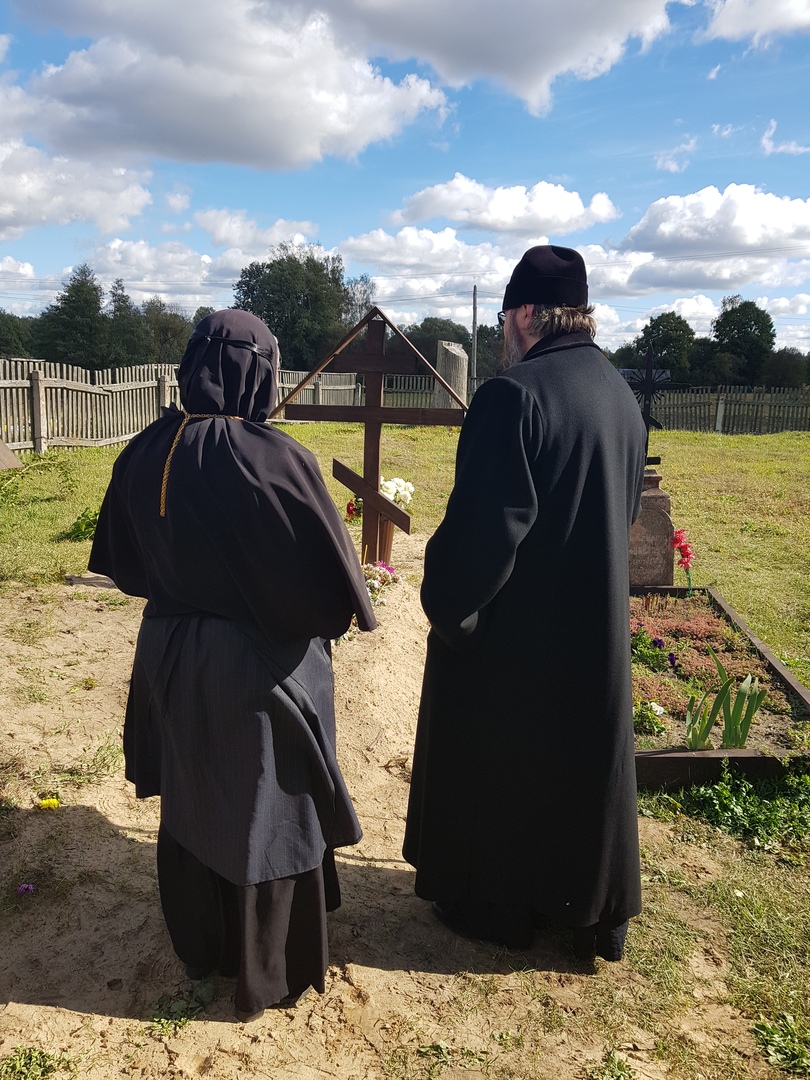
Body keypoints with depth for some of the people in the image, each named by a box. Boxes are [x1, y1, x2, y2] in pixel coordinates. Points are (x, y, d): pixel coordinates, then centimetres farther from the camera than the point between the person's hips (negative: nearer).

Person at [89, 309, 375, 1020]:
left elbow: (120, 558, 8)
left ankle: (200, 948, 44)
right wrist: (343, 615, 1)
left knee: (191, 800, 23)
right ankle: (270, 974, 32)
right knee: (266, 810, 13)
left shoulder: (145, 453, -5)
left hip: (172, 658, 6)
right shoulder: (275, 459, -25)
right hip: (261, 667, -5)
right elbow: (327, 563, -20)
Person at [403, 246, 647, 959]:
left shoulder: (514, 394, -21)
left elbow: (485, 524, -24)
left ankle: (497, 906, 32)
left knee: (495, 764, 13)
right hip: (597, 625, 7)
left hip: (512, 628, -7)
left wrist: (446, 605, -11)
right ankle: (599, 913, 37)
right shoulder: (622, 395, 3)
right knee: (589, 760, 21)